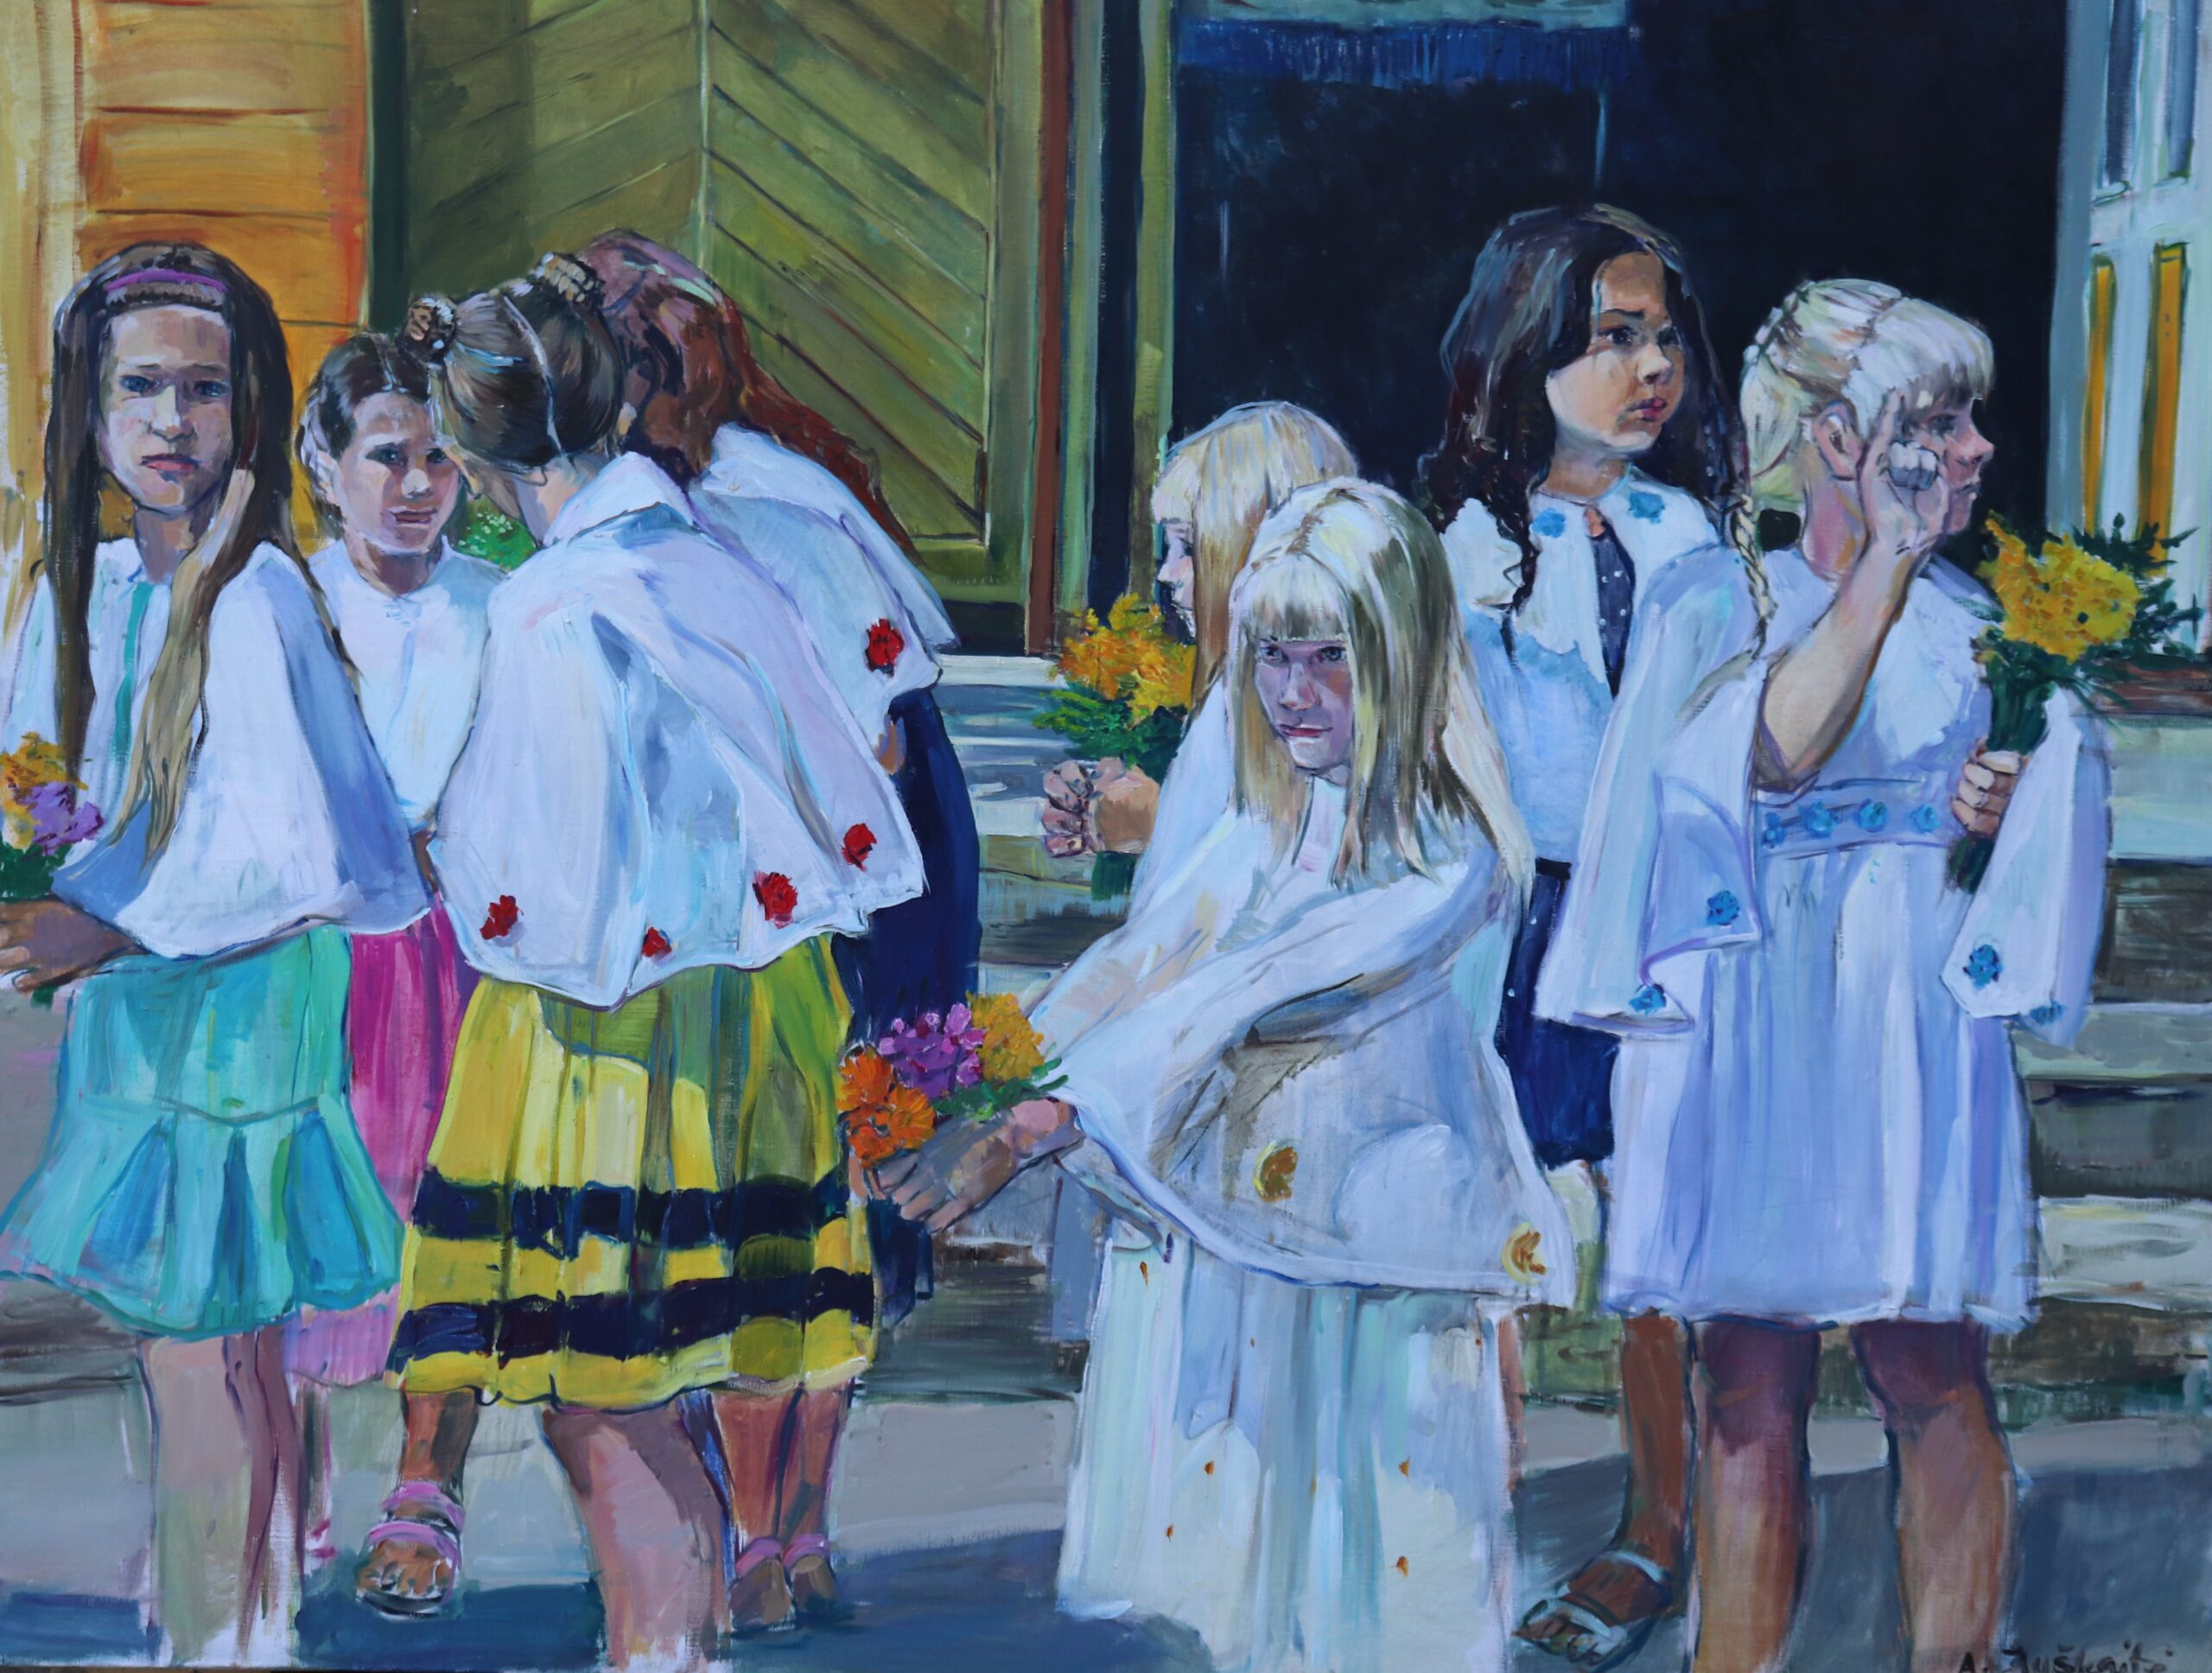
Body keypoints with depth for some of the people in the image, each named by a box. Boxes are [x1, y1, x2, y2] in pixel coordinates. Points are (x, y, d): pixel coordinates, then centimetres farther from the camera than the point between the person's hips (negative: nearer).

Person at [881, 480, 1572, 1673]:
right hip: (1203, 1258, 6)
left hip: (1361, 1280, -6)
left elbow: (1238, 1013, -22)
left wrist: (1040, 1127, -29)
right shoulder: (1260, 843, 9)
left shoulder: (1451, 869, -13)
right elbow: (1122, 983, -1)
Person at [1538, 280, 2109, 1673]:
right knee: (1750, 1387, 1)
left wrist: (2009, 801, -6)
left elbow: (2053, 775, 17)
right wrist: (1886, 558, -16)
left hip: (1913, 1020, 2)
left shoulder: (1975, 612, 10)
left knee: (1928, 1370, -3)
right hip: (1752, 1022, -1)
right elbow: (1778, 751, -16)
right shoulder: (1715, 596, 2)